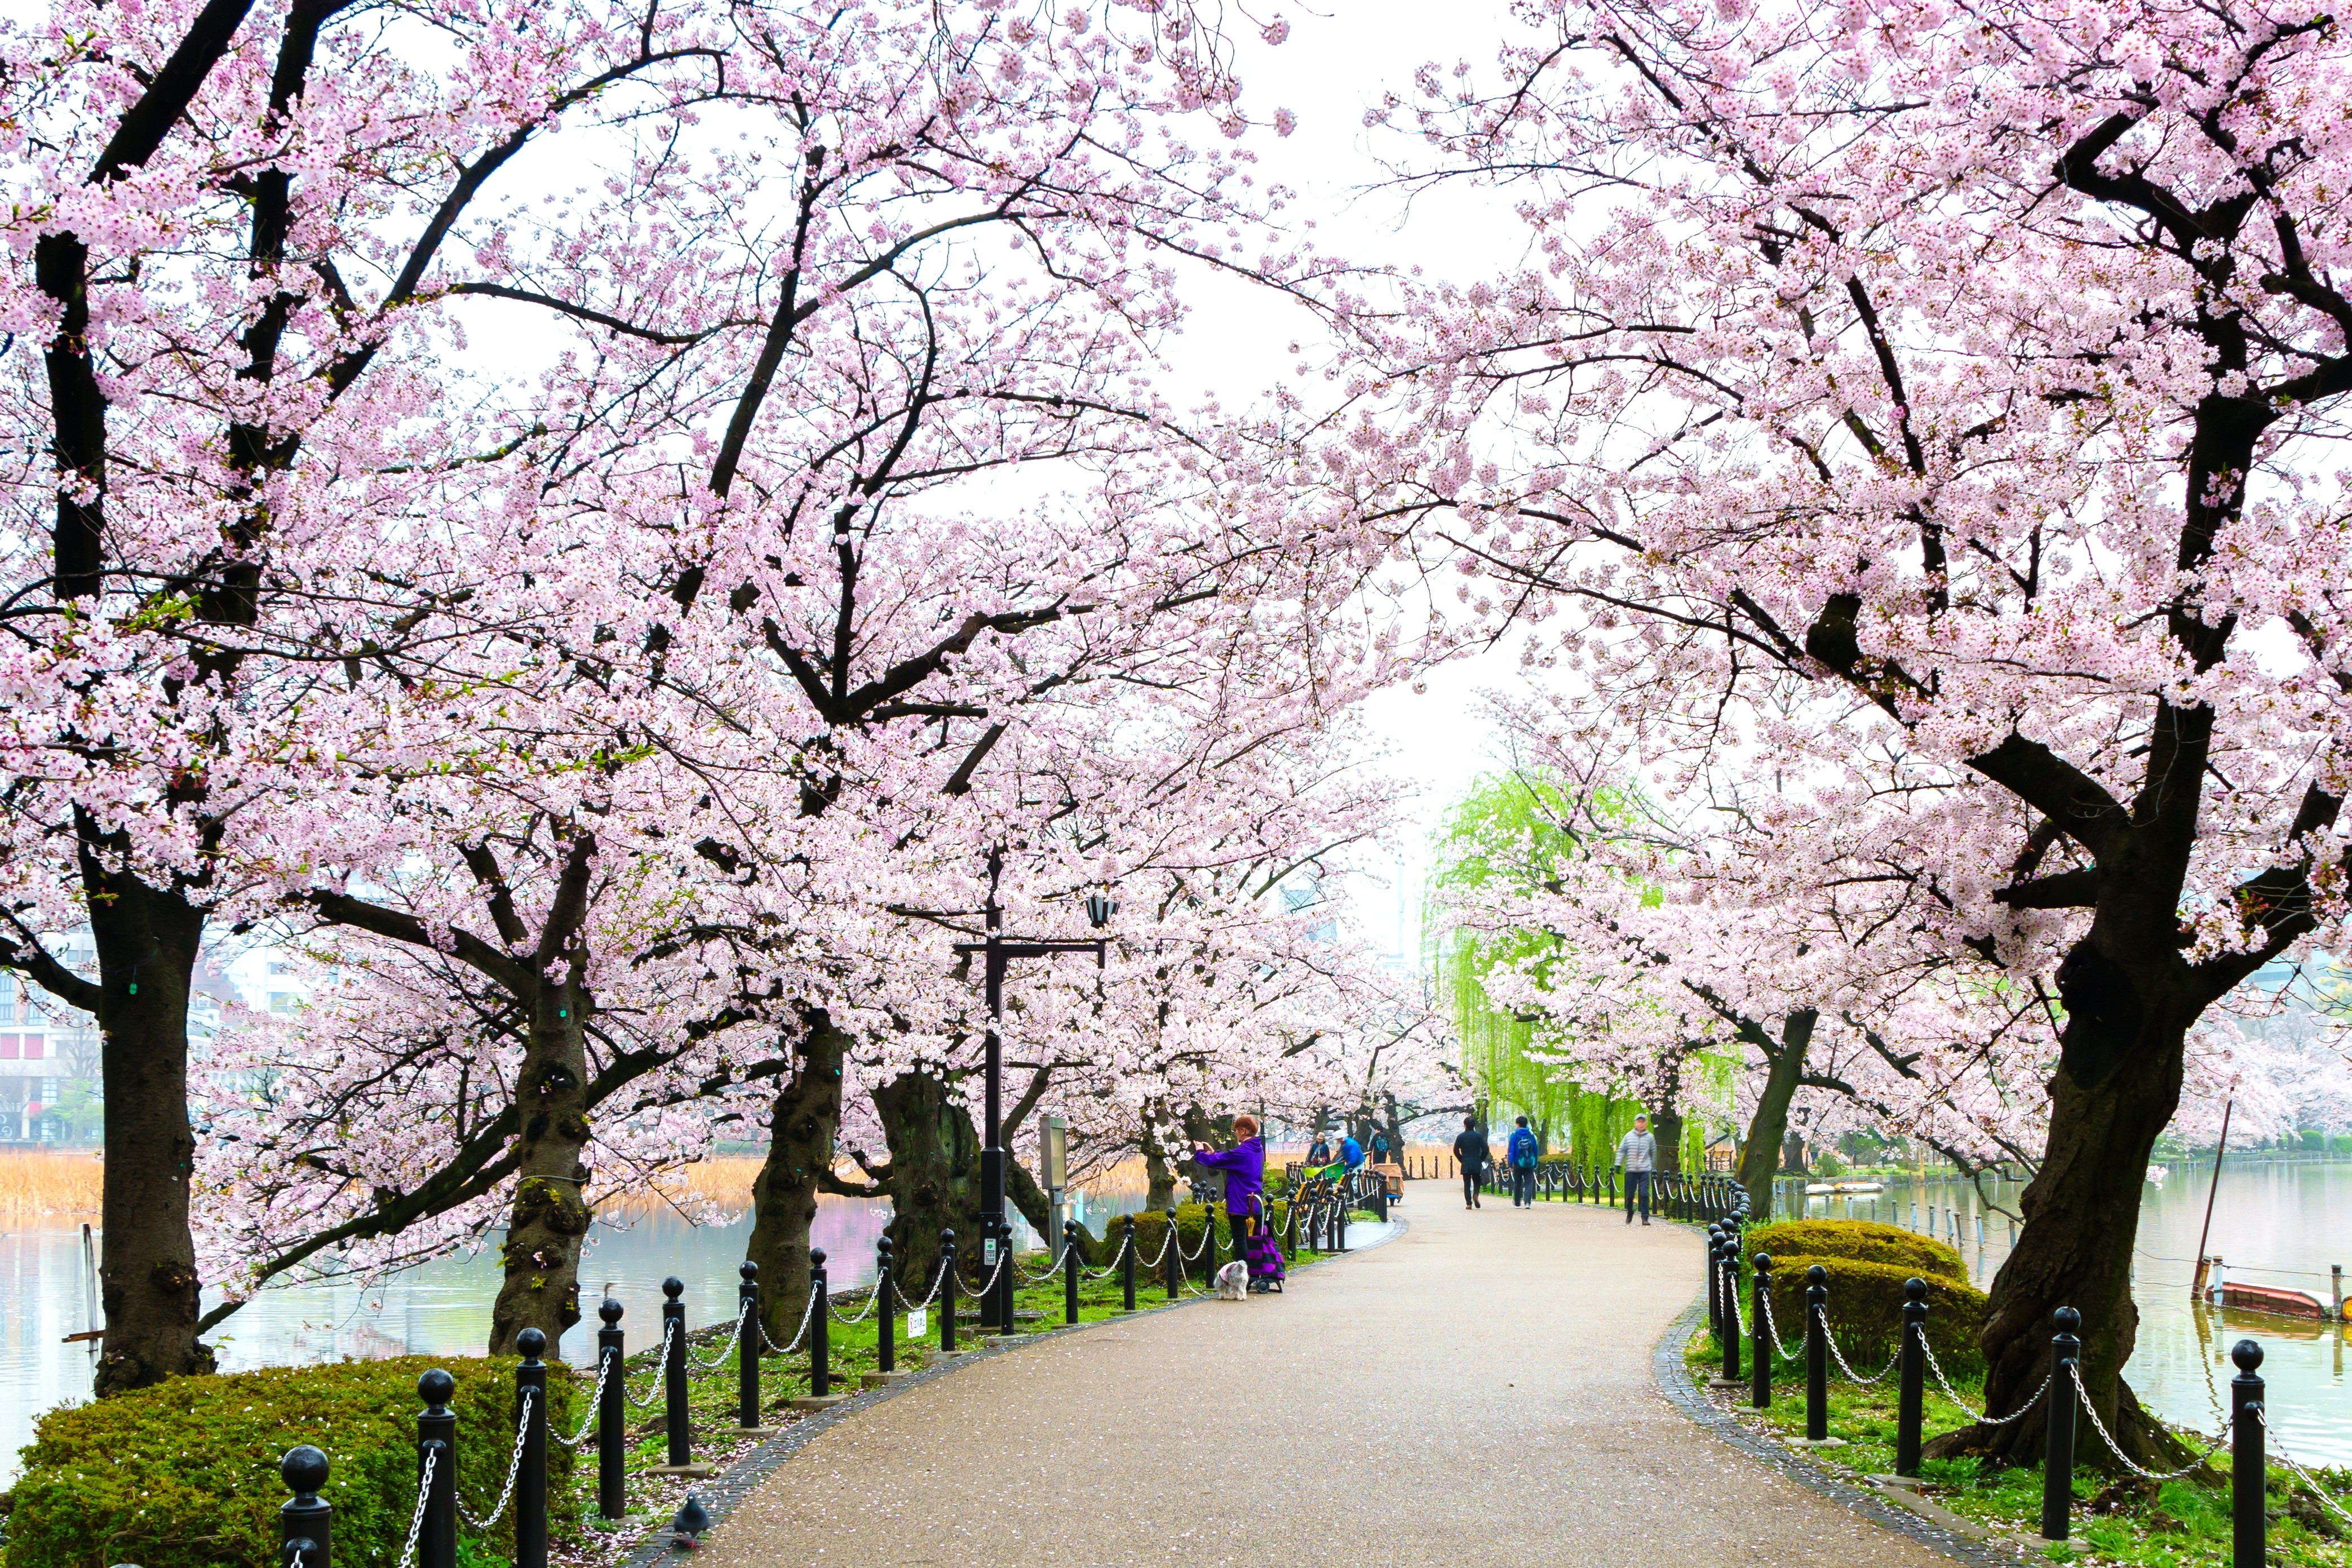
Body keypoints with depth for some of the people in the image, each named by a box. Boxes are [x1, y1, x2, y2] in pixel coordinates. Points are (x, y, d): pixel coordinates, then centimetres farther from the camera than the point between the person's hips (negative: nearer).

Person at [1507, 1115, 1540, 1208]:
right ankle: (1527, 1203, -16)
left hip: (1518, 1163, -1)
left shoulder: (1514, 1135, -5)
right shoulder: (1531, 1134, 2)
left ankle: (1517, 1203, 25)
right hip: (1529, 1163, 1)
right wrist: (1535, 1164, 11)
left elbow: (1511, 1150, -7)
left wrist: (1510, 1164, -3)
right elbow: (1536, 1149, 5)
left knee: (1517, 1183, 14)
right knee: (1529, 1183, 0)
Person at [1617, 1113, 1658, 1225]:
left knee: (1645, 1194, -11)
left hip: (1645, 1170, -1)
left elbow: (1654, 1153, 15)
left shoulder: (1650, 1138, 6)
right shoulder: (1629, 1136, 6)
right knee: (1630, 1194, 8)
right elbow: (1621, 1150, 10)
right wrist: (1618, 1164, 2)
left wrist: (1654, 1168, 17)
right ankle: (1630, 1213, 32)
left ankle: (1645, 1217, -8)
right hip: (1631, 1170, 1)